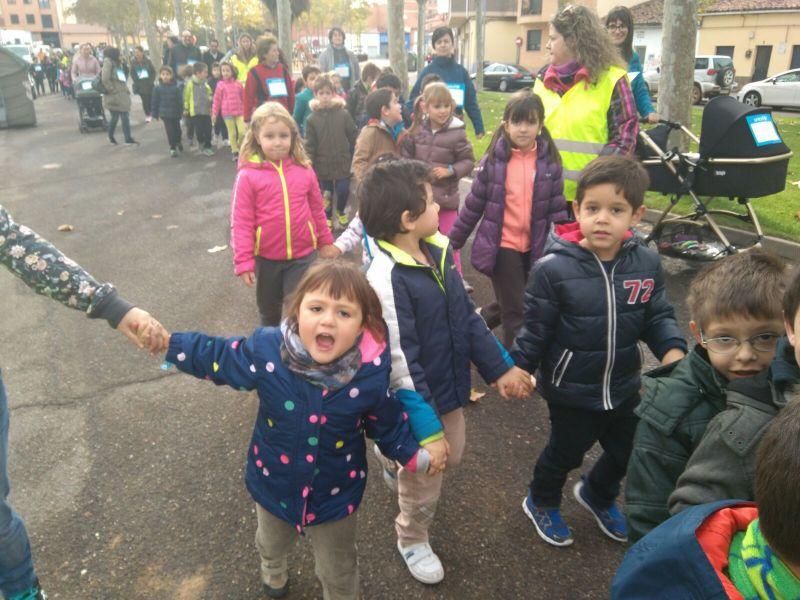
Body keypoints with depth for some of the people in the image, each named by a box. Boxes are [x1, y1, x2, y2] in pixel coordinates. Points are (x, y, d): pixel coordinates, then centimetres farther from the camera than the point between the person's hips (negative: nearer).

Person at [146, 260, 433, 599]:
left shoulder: (371, 374, -27)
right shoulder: (266, 351, -26)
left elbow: (388, 424, -9)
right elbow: (215, 357, -9)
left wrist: (415, 456, -19)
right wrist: (167, 343, -12)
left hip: (335, 494, -2)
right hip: (274, 485, 3)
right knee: (271, 544, 36)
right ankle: (273, 570, 73)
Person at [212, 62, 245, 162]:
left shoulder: (238, 83, 3)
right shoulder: (220, 84, -1)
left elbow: (243, 97, 10)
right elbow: (217, 100, 0)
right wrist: (214, 113, -2)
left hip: (239, 112, 1)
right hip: (227, 113, -1)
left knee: (242, 132, -6)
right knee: (232, 133, 5)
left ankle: (240, 148, 19)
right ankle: (235, 152, 14)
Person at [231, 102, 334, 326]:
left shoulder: (304, 170, -4)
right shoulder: (248, 175, -12)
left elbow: (317, 211, 7)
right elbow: (241, 222, -11)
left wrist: (326, 244, 16)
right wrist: (243, 261, -12)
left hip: (303, 255, 0)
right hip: (267, 258, 0)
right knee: (269, 311, 22)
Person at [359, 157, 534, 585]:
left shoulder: (438, 252, -4)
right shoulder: (385, 278, -29)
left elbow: (468, 317, 7)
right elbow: (399, 363, -26)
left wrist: (500, 367, 8)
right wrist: (424, 430, -23)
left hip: (449, 388, 7)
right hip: (415, 400, -7)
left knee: (450, 458, 26)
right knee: (423, 482, 13)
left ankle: (395, 458, 56)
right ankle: (412, 541, 43)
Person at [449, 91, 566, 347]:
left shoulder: (550, 161, -2)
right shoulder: (493, 161, -8)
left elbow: (557, 207, 0)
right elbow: (474, 205, -2)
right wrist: (453, 242, 2)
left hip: (535, 248, 3)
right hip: (502, 246, -3)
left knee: (512, 305, 19)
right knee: (516, 312, 1)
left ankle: (480, 319, 47)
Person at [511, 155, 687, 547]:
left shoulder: (646, 263, -10)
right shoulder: (553, 267, -24)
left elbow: (658, 316, 1)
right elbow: (535, 329, -14)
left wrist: (672, 349, -16)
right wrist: (518, 368, -13)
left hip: (624, 386, 5)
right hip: (571, 390, -5)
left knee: (629, 452, 25)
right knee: (565, 452, 18)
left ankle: (597, 495, 57)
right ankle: (541, 503, 50)